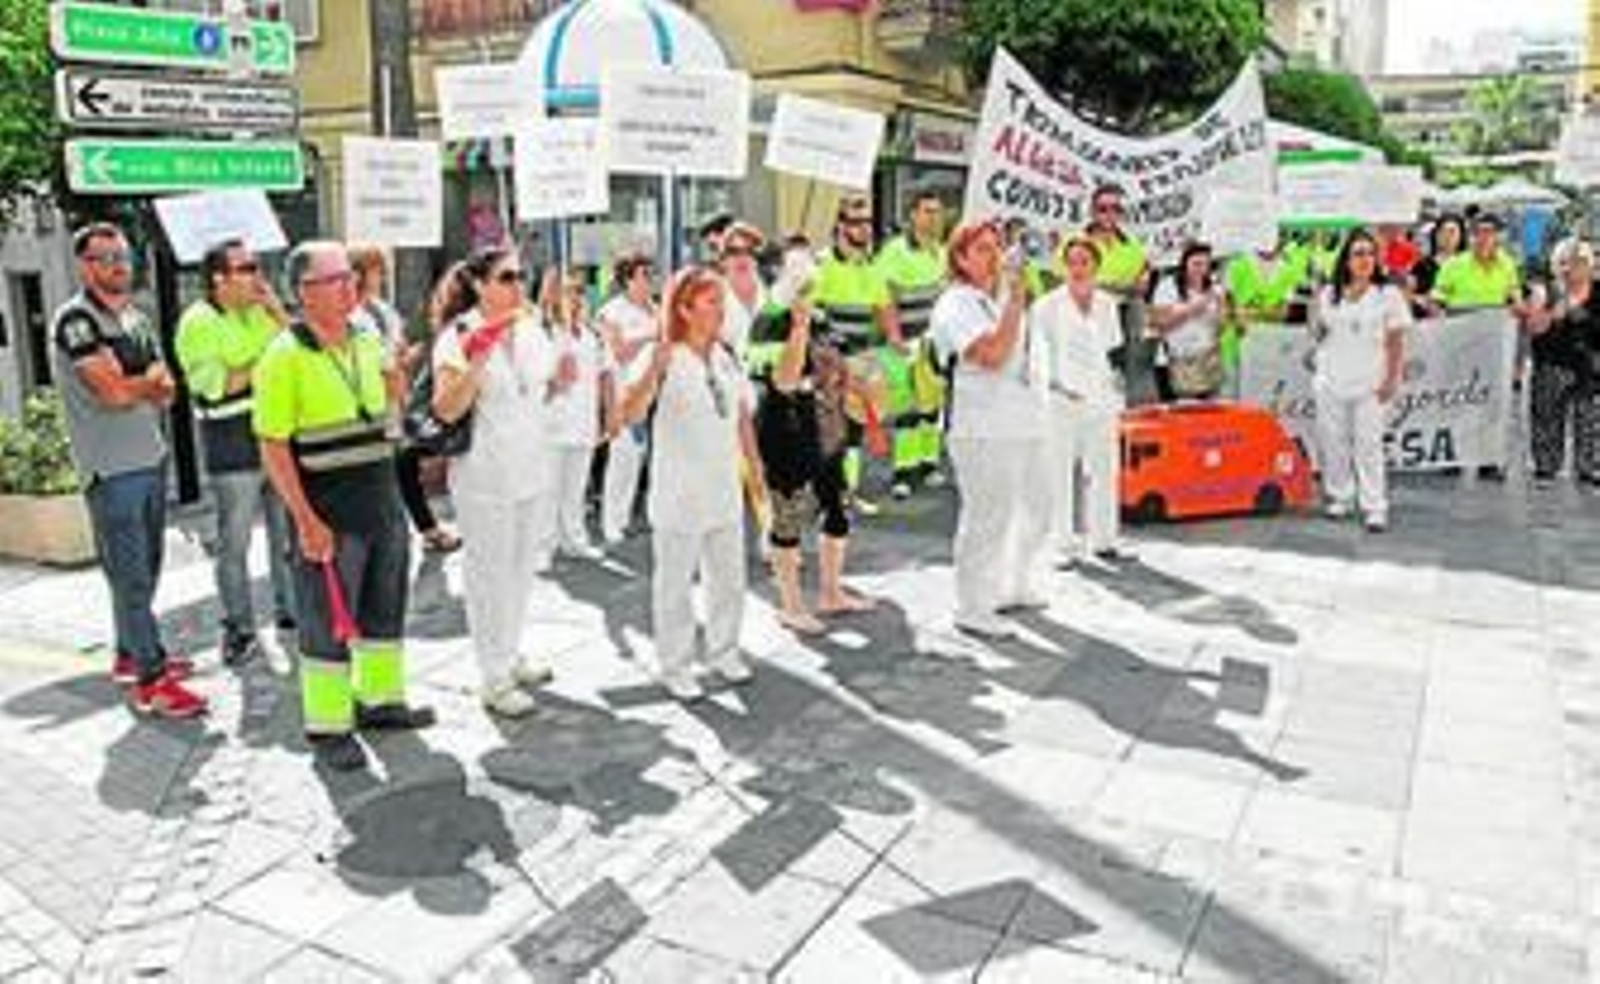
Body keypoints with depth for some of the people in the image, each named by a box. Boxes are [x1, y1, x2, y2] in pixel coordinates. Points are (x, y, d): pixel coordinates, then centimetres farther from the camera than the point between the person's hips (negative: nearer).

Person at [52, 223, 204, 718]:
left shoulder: (136, 318, 14)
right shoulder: (75, 320, -10)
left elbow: (166, 392, 10)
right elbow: (116, 392, -19)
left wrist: (134, 383, -10)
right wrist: (151, 378, 0)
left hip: (151, 460, 8)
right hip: (110, 470, -7)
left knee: (145, 570, 15)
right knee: (131, 576, -6)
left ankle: (133, 654, 29)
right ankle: (150, 681, -3)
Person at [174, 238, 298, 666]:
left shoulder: (262, 311, 10)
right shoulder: (197, 323, -7)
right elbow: (215, 386, -15)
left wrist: (275, 309, -4)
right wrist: (262, 361, -13)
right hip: (233, 450, -5)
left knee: (289, 532, 12)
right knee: (234, 543, 2)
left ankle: (291, 611, 25)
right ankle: (239, 629, 12)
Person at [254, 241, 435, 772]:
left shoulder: (368, 343, 7)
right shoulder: (285, 357, -13)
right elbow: (273, 448, -16)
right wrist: (306, 521, -19)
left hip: (384, 502, 7)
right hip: (328, 514, -7)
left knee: (385, 609, 17)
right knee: (328, 622, 4)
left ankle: (381, 699, 34)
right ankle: (327, 727, 17)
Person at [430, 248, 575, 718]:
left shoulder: (532, 329, 7)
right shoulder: (459, 337, -11)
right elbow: (446, 410, -19)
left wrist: (560, 382, -3)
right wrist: (477, 361, -29)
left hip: (534, 469, 7)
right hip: (485, 475, -6)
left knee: (522, 569, 17)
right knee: (490, 574, 2)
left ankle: (512, 657, 34)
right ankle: (496, 679, 13)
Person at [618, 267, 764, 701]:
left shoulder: (727, 360, 4)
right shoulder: (666, 360, -15)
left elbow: (743, 418, 14)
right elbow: (630, 414, -29)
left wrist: (757, 469, 15)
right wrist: (653, 371, -42)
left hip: (724, 491, 6)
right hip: (679, 497, -6)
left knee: (729, 578, 17)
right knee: (676, 583, 7)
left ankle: (723, 651, 35)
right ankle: (675, 666, 20)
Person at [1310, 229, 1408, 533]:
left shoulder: (1389, 295, 3)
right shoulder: (1329, 295, 9)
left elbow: (1395, 341, 0)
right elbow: (1317, 333, 18)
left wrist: (1391, 378, -5)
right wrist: (1315, 313, 2)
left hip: (1368, 382, -3)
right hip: (1331, 381, 3)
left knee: (1368, 444, -6)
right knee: (1332, 441, 5)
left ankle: (1374, 508, -3)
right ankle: (1340, 498, 19)